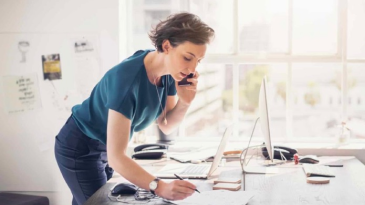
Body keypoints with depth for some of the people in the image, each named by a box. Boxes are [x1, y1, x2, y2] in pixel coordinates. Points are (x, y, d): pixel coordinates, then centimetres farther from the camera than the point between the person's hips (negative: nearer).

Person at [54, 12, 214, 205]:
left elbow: (166, 126, -2)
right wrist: (159, 187, -49)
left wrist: (184, 102, -21)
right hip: (80, 149, -7)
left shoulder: (170, 71, -13)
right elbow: (116, 157, -38)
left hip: (105, 147, 7)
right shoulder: (127, 79, -36)